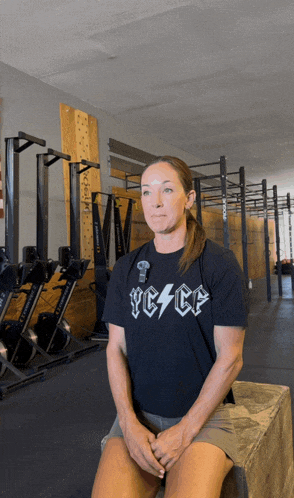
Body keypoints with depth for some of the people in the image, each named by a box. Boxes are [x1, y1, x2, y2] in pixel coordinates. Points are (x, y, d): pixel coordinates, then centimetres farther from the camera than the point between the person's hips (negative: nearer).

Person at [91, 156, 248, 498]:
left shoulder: (220, 264, -5)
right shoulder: (127, 269, 5)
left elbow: (230, 358, -7)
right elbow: (116, 349, 3)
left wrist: (185, 430, -12)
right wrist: (129, 423, -9)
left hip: (203, 414, -2)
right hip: (137, 413, 3)